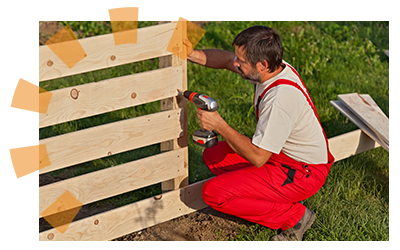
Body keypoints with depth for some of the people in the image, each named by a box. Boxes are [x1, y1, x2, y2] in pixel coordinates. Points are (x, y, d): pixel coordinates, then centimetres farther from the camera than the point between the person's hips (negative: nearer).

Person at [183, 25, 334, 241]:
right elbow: (225, 59, 12)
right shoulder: (271, 67, -7)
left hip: (304, 173, -9)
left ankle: (295, 216, -3)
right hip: (281, 153, 9)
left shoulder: (281, 98, -33)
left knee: (213, 193, -14)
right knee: (213, 156, 10)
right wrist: (193, 54, -5)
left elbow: (257, 157, -28)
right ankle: (285, 198, 9)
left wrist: (219, 125, -24)